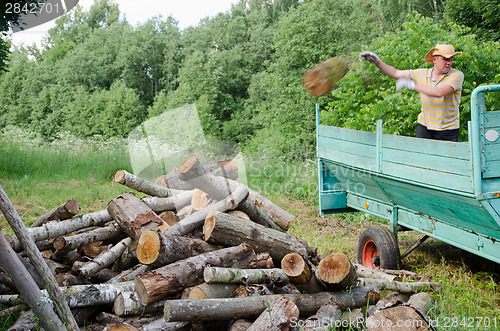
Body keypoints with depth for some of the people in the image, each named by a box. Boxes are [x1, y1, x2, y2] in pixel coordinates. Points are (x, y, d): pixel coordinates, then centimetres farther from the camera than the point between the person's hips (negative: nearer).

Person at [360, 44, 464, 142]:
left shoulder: (457, 75, -8)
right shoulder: (422, 74, 4)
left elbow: (441, 92, -26)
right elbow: (395, 73, 9)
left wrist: (412, 85, -25)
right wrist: (377, 61, -1)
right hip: (424, 126, 3)